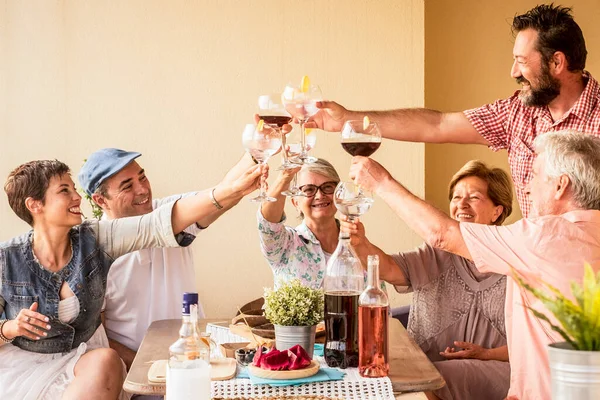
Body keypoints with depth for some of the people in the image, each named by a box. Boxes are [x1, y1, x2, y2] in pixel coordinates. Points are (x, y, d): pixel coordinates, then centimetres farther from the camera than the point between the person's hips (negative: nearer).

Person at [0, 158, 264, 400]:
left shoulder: (94, 238, -7)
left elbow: (160, 224, -21)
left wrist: (233, 190, -32)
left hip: (83, 358, 4)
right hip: (24, 363, -3)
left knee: (107, 361, -29)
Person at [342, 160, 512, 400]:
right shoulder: (435, 257, 10)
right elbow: (388, 268, -9)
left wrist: (488, 354, -12)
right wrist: (360, 243, -28)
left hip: (495, 369, -3)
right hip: (425, 367, 3)